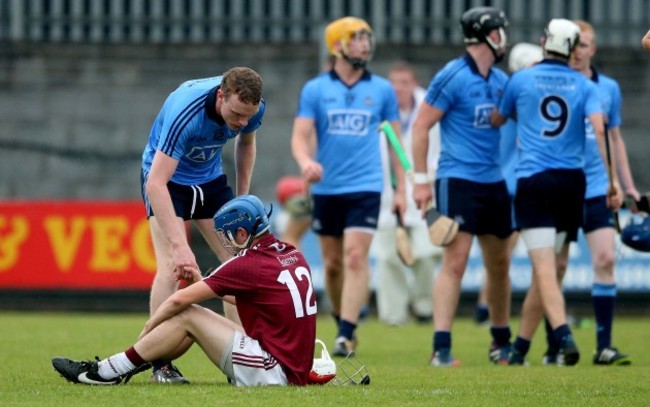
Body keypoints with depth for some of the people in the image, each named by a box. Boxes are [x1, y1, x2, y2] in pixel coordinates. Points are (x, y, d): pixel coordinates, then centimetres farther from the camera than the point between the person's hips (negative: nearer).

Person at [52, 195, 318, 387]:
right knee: (192, 314, 13)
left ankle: (109, 372, 2)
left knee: (187, 316, -3)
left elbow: (180, 299, -8)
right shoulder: (293, 256, 10)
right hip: (296, 368, 9)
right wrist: (201, 282, 19)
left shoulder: (249, 265, -14)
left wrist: (147, 330, 6)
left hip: (275, 371, -9)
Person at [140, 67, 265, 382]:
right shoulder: (184, 113, -39)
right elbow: (156, 183, -43)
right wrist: (179, 245, -49)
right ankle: (161, 363, -14)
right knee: (172, 268, -20)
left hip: (210, 178, 6)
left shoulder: (252, 108, -20)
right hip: (166, 178, -6)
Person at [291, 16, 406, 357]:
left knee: (356, 257, -14)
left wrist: (401, 188, 6)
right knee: (332, 263, 10)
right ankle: (342, 323, 29)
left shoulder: (382, 90, 4)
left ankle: (346, 334, -16)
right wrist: (306, 162, -26)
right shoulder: (315, 90, 1)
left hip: (365, 188, -1)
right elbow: (300, 136, -4)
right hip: (325, 188, 1)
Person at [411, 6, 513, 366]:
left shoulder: (501, 81, 11)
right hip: (458, 180, -7)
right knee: (455, 262, -12)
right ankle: (441, 347, -12)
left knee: (499, 265, 13)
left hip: (494, 183, 7)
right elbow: (420, 127, -7)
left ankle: (501, 342, 27)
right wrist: (420, 180, -11)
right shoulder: (453, 77, -9)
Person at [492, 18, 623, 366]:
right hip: (572, 181, 3)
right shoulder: (584, 86, 5)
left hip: (533, 181, -3)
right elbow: (599, 129, -9)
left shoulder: (520, 80, 3)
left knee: (545, 268, -10)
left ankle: (564, 337, -30)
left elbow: (496, 121, 19)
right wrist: (612, 179, -9)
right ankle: (519, 346, 22)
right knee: (544, 267, 14)